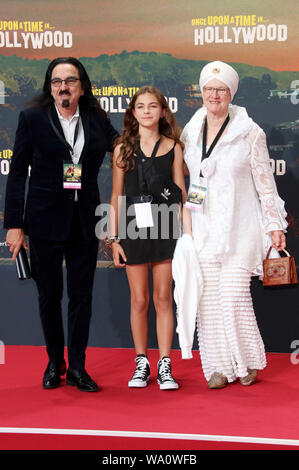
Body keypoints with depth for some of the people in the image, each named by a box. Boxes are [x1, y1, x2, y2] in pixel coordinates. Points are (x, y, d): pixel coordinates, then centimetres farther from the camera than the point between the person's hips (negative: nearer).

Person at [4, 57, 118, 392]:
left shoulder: (96, 120, 4)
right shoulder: (33, 117, -2)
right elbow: (17, 173, -3)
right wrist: (13, 224, -7)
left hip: (85, 221, 2)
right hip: (45, 220, -1)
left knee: (81, 295, 6)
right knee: (49, 295, 10)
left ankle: (77, 368, 18)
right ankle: (54, 362, 28)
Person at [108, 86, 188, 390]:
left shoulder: (173, 147, 4)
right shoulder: (123, 148, 4)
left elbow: (180, 193, 5)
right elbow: (116, 196, 5)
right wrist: (113, 239, 1)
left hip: (165, 229, 0)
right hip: (134, 230, 0)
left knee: (163, 299, 3)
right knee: (139, 301, 6)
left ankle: (164, 366, 10)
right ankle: (141, 364, 18)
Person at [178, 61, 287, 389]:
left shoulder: (249, 132, -2)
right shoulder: (190, 131, 9)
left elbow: (265, 181, 1)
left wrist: (275, 225, -1)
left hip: (238, 228, -4)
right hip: (203, 227, 4)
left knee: (234, 296, -10)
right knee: (207, 297, 0)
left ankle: (248, 362, 12)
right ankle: (219, 366, 13)